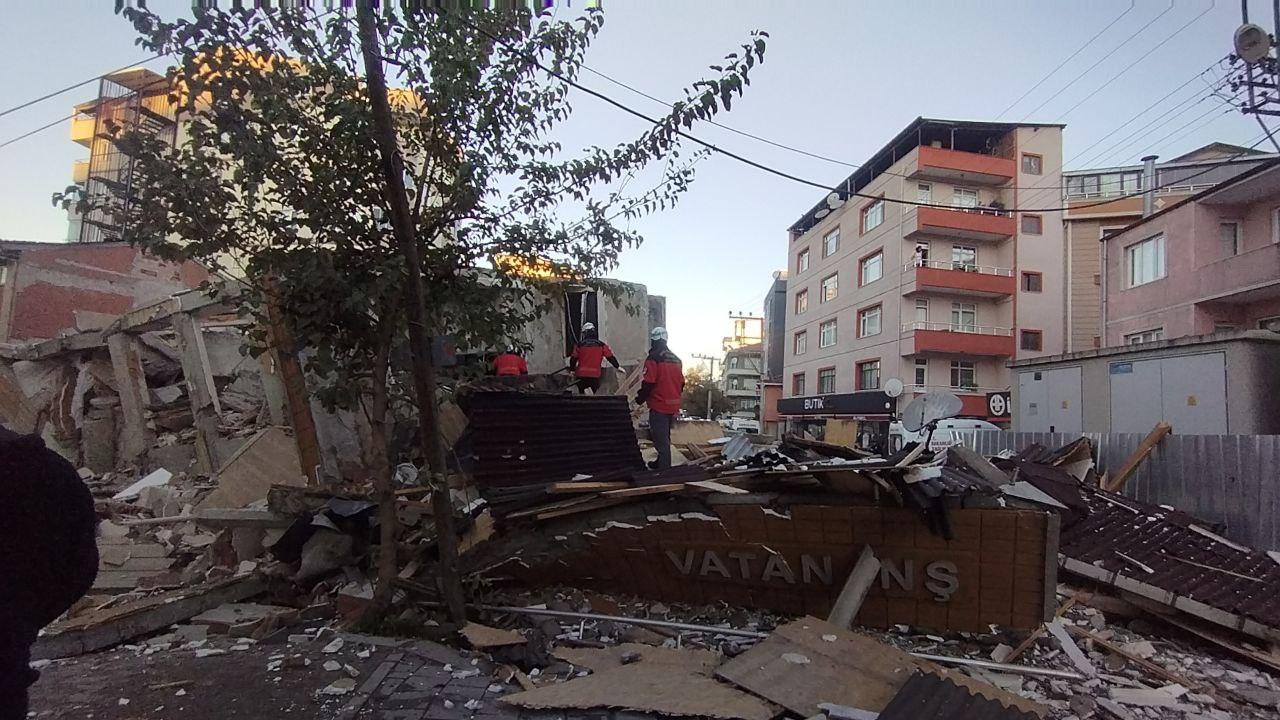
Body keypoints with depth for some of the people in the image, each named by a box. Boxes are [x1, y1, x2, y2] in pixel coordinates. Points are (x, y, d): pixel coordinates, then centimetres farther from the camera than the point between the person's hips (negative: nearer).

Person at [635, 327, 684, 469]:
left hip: (659, 406, -8)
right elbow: (681, 383, 17)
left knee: (661, 439, -4)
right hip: (673, 406, 8)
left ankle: (664, 469, -4)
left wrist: (640, 399, -3)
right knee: (665, 437, 21)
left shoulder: (653, 358, -13)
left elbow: (648, 384, -17)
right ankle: (662, 463, 35)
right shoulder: (676, 359, 12)